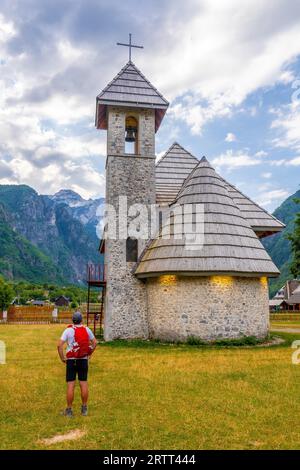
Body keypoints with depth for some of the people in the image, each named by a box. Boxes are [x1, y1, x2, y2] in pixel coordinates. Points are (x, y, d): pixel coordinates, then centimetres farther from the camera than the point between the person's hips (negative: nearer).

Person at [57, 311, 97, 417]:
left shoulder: (68, 330, -7)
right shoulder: (86, 329, 1)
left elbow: (59, 345, -15)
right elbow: (95, 343, 8)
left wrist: (62, 358, -3)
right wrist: (89, 354, 17)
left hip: (71, 360, -2)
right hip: (83, 360, 2)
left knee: (70, 385, 2)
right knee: (84, 384, 9)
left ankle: (69, 410, 9)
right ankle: (84, 408, 17)